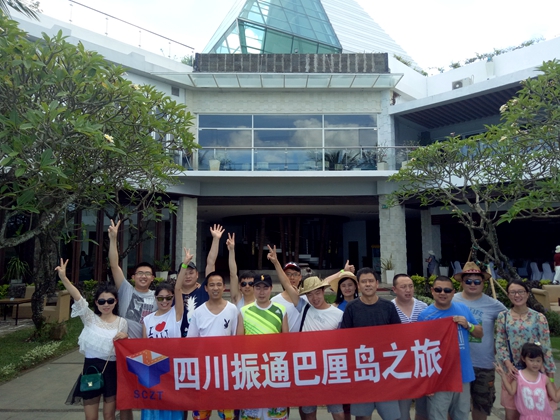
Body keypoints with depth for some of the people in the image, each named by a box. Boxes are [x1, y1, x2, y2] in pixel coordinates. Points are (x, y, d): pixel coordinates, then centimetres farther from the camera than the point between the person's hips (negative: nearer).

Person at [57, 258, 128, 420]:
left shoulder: (122, 322, 1)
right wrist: (63, 278, -32)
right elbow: (77, 297, -18)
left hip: (112, 369, 1)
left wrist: (125, 337, -12)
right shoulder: (90, 318, -2)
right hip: (91, 367, 0)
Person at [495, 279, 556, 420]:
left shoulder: (538, 318, -4)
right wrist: (508, 363, -14)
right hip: (513, 371, 1)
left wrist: (550, 372, -4)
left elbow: (546, 347, -3)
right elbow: (500, 344, 0)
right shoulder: (503, 317, 0)